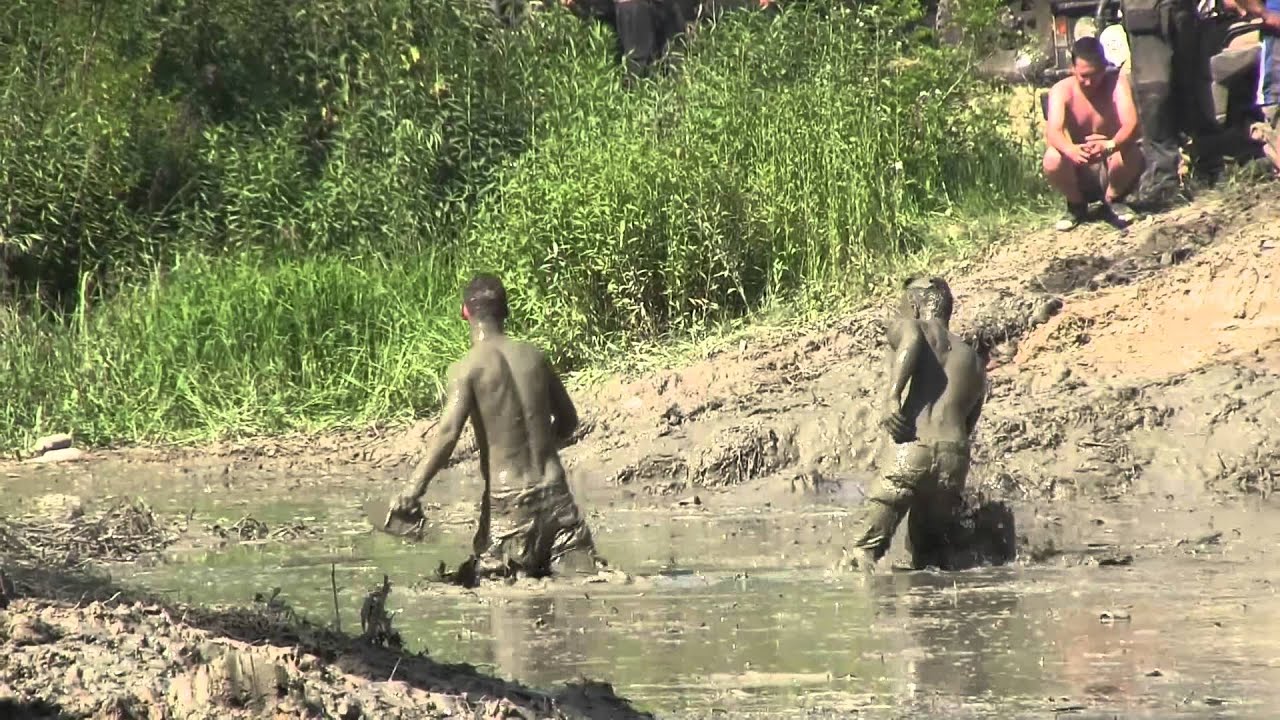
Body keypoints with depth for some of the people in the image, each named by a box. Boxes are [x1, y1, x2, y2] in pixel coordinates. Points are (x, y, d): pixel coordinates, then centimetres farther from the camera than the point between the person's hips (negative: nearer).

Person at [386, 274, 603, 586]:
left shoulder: (467, 369, -7)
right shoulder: (534, 357, 8)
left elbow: (448, 432, -18)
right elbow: (568, 420, 18)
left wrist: (411, 492, -19)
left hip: (507, 495, -4)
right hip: (553, 487, 4)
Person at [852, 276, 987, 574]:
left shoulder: (903, 326, 14)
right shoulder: (974, 362, 29)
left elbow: (911, 337, -10)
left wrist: (892, 397, -17)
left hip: (914, 449, -5)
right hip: (957, 456, 5)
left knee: (867, 551, -2)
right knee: (932, 560, 13)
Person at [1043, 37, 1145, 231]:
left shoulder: (1116, 82, -14)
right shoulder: (1062, 90, -13)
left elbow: (1131, 125, -29)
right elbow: (1053, 132, -30)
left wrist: (1111, 145, -52)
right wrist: (1071, 150, -54)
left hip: (1111, 168, -1)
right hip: (1079, 173, 1)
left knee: (1131, 154, -33)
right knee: (1052, 159, -31)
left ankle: (1113, 199, -1)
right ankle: (1076, 205, 0)